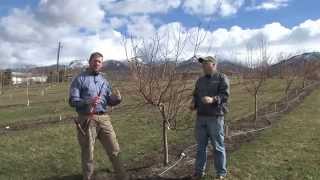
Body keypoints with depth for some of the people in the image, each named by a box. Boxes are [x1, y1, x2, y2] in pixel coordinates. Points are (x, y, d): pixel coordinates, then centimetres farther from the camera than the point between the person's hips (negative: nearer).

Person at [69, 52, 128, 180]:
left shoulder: (104, 81, 15)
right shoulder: (80, 79, -1)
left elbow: (109, 101, 15)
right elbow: (73, 101, -8)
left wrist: (117, 99, -8)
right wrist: (88, 102, -26)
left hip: (104, 119, 4)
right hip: (87, 120, -4)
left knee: (115, 151, 6)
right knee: (88, 154, 8)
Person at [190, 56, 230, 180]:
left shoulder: (222, 78, -2)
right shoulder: (200, 80, 17)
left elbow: (225, 95, -13)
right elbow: (195, 95, 21)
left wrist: (213, 100, -30)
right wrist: (193, 103, 0)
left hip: (215, 117, -5)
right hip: (200, 117, 6)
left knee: (218, 146, 3)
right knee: (200, 146, 12)